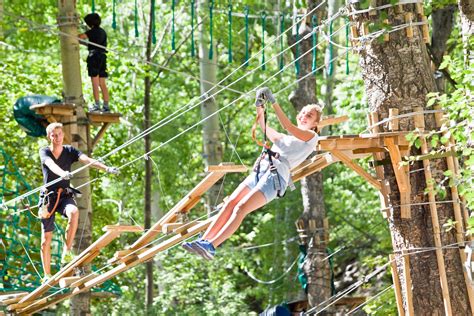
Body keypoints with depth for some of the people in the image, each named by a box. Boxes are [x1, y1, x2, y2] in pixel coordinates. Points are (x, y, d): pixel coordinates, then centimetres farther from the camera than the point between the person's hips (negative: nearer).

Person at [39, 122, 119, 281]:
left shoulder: (70, 151, 2)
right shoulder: (44, 152, -4)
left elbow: (87, 160, -15)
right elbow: (51, 165, -26)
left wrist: (106, 168, -33)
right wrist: (62, 173, -49)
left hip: (65, 196, 0)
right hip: (48, 197, 0)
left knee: (74, 212, -36)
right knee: (46, 239, 0)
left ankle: (67, 251, -28)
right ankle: (47, 276, 14)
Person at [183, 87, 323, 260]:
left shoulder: (311, 136, 13)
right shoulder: (285, 138, 34)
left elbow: (289, 127, -2)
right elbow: (265, 129, 21)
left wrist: (274, 103, -7)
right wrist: (259, 108, 6)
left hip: (276, 174, -7)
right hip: (260, 170, 7)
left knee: (241, 208, -23)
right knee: (230, 203, -13)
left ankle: (211, 246, -34)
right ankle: (203, 240, -20)